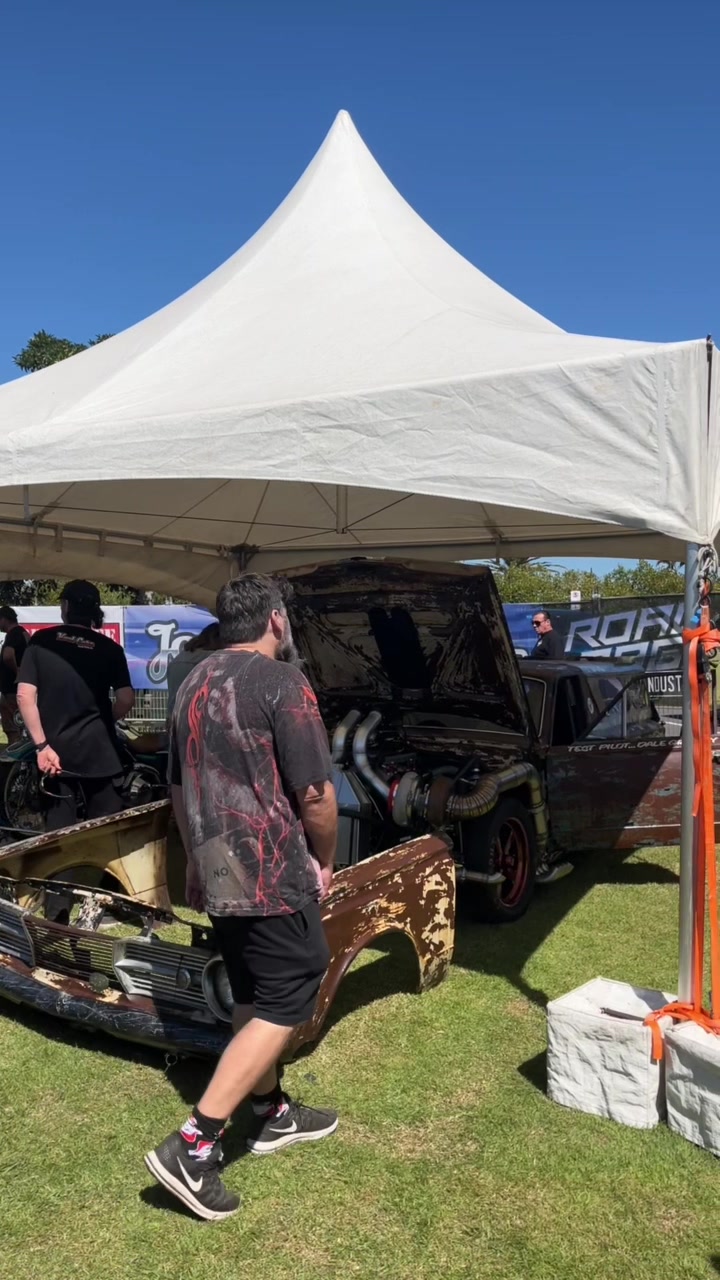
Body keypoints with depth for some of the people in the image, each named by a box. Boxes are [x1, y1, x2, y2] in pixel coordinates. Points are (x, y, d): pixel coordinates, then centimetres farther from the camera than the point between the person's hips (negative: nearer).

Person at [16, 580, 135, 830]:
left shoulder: (41, 640, -2)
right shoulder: (109, 648, -2)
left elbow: (24, 696, -8)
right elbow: (126, 699, -6)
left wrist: (42, 746, -7)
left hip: (56, 752, 1)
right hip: (99, 752, -1)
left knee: (59, 831, 8)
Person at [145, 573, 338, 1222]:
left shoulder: (193, 684, 10)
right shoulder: (281, 681, -15)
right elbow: (315, 794, -16)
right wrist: (326, 863, 0)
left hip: (218, 874, 9)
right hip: (273, 875, -8)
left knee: (252, 997, 21)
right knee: (286, 1004, 3)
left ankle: (273, 1115, 36)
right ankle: (190, 1147, 2)